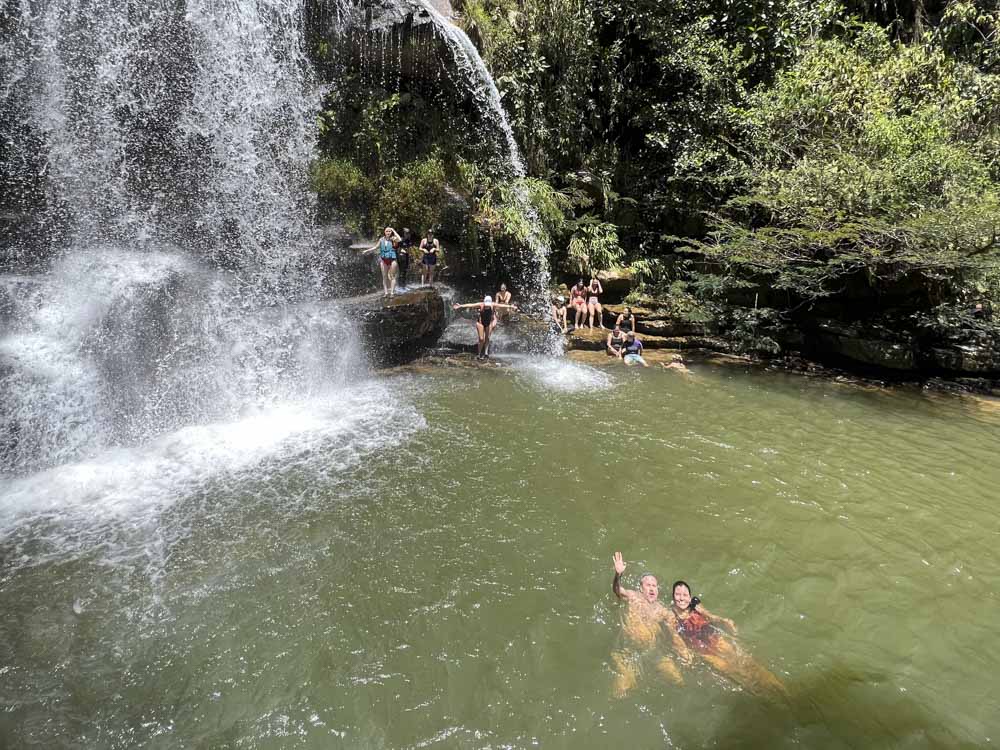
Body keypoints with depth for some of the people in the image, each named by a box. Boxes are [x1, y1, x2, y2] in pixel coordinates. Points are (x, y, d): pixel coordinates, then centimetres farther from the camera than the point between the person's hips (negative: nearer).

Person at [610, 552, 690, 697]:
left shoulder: (665, 611, 5)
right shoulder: (633, 597, -1)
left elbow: (674, 634, 0)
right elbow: (617, 590, -20)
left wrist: (684, 651, -20)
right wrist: (618, 574, -43)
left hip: (654, 651, 2)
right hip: (630, 651, -2)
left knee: (678, 681, -5)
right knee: (623, 689, -9)